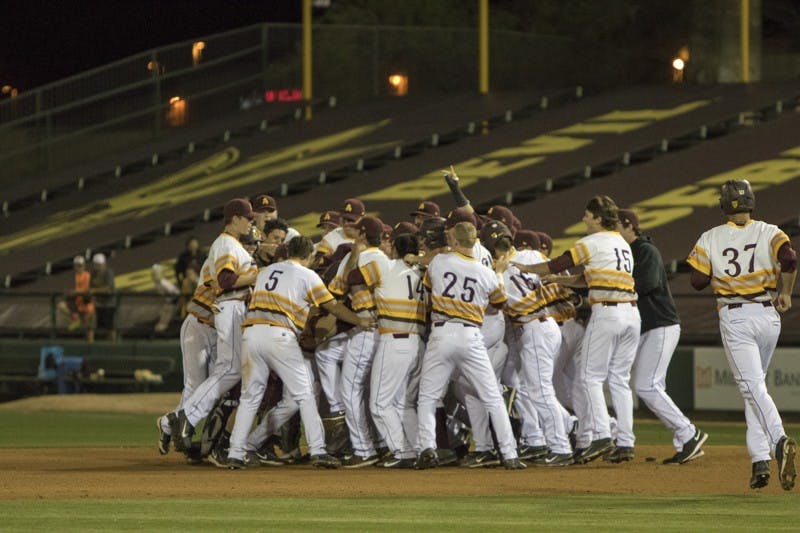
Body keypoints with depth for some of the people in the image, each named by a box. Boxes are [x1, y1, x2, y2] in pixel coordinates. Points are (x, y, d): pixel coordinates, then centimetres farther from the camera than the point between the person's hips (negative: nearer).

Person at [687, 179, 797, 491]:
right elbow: (789, 259, -16)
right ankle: (759, 458, 12)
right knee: (755, 385, 18)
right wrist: (786, 292, -1)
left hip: (734, 318, -3)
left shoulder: (711, 239, 1)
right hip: (768, 314, 3)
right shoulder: (769, 232, 2)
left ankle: (779, 440, -39)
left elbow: (698, 281, -2)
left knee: (753, 387, -13)